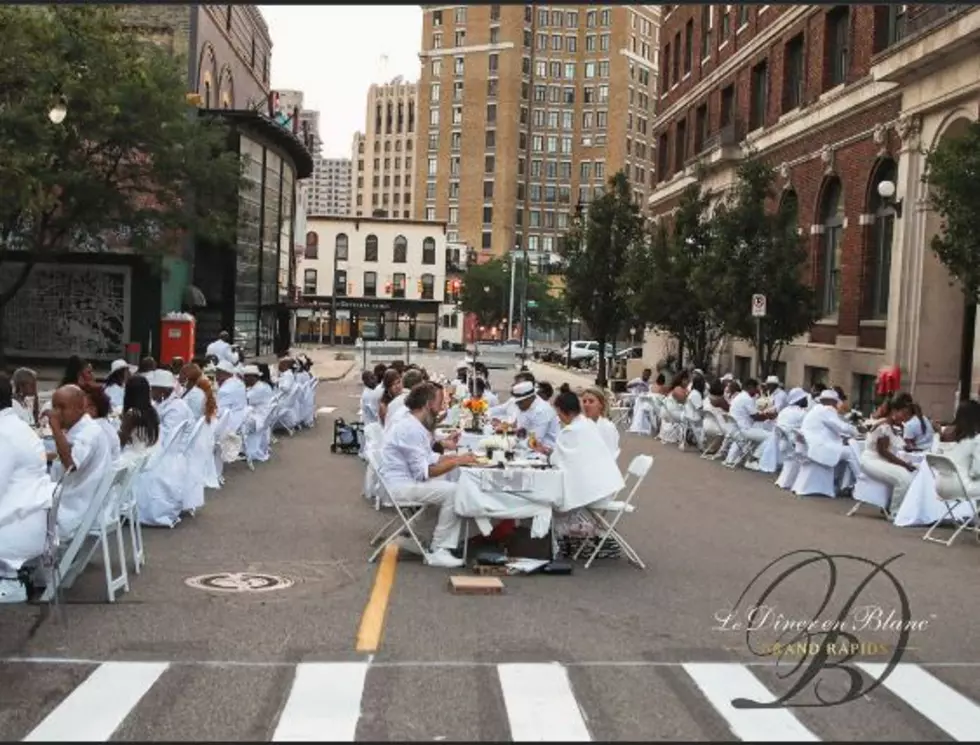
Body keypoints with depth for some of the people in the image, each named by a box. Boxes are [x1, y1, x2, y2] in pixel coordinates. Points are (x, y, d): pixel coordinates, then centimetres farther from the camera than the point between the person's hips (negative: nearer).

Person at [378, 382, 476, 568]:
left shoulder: (413, 424, 12)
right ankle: (437, 551, -10)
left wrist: (458, 457, 8)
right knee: (453, 492, -16)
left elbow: (430, 458, 18)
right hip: (400, 486, -11)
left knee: (449, 484, 12)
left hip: (404, 480, 11)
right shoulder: (412, 429, -21)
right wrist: (456, 462, -18)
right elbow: (423, 473, -23)